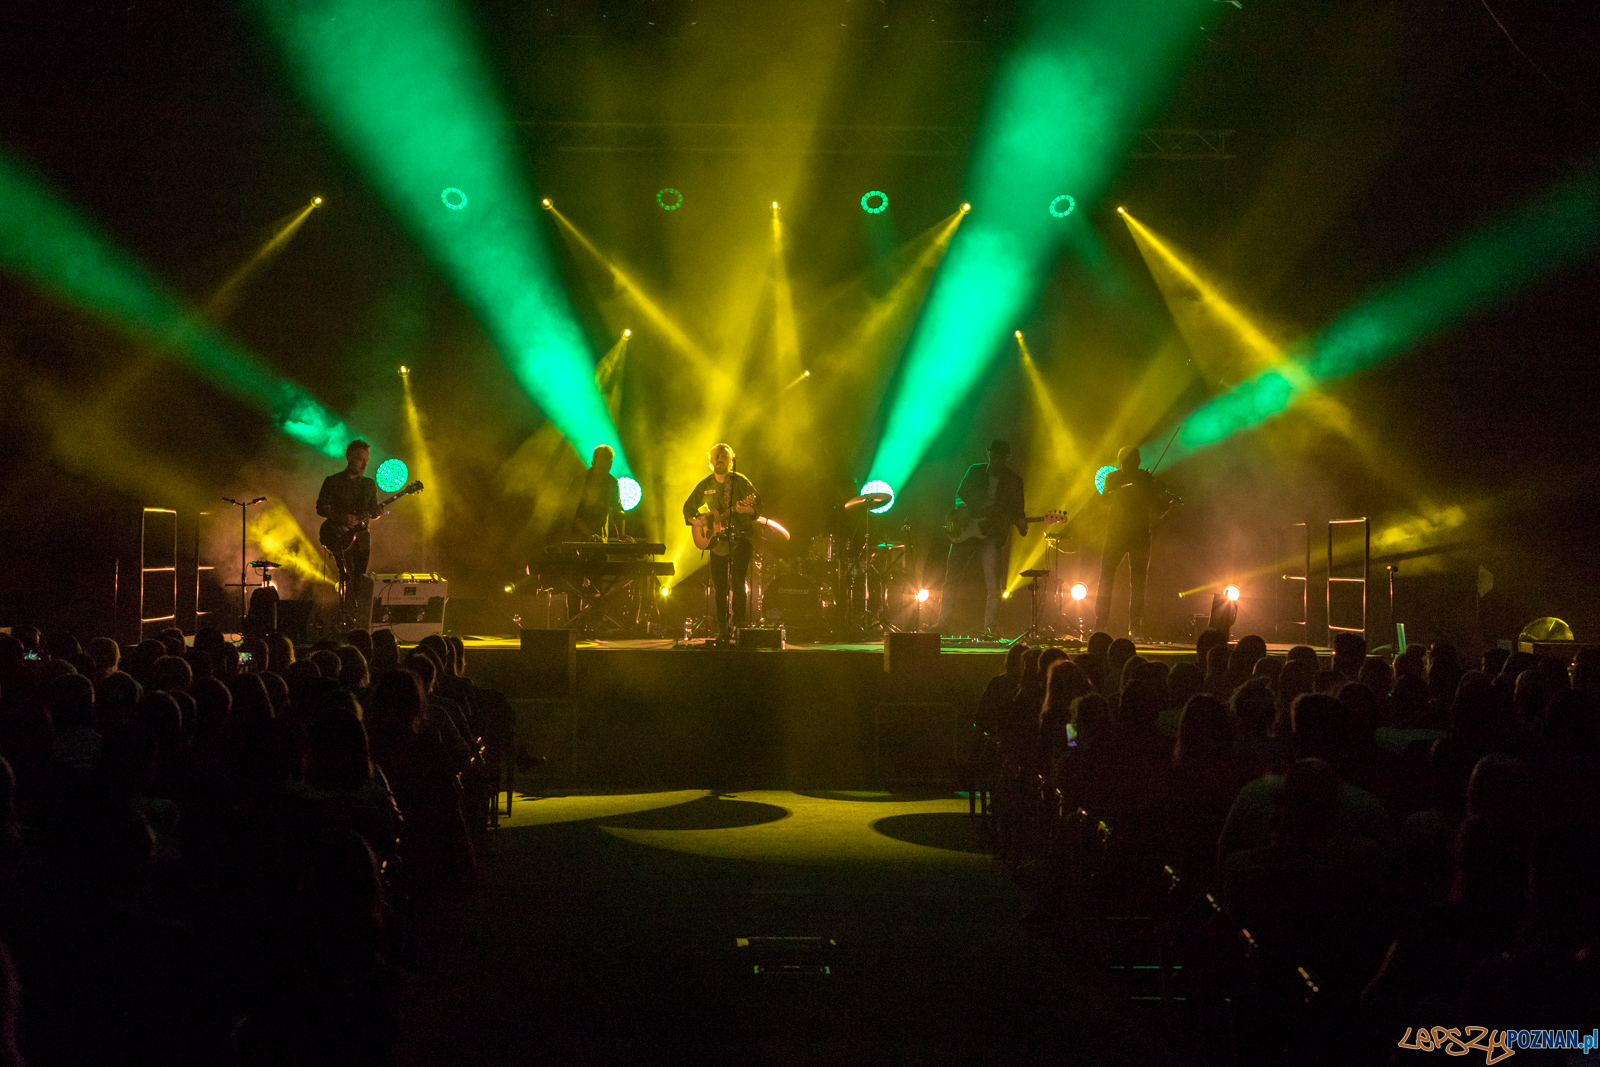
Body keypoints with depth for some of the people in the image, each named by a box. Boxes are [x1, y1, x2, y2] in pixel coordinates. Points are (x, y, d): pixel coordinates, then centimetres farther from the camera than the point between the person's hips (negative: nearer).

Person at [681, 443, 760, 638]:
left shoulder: (740, 482, -1)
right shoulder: (704, 485, 9)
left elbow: (758, 505, -7)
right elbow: (688, 507, 19)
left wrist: (747, 509, -28)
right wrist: (694, 521, -1)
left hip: (739, 539, -4)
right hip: (716, 541, 4)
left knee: (737, 583, -12)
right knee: (720, 586, 5)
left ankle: (739, 626, -9)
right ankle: (721, 628, 11)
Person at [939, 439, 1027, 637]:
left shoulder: (1014, 480, 4)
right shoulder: (975, 471, 8)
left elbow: (1017, 510, 4)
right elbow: (959, 493, 12)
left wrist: (1021, 524, -17)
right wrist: (961, 507, -9)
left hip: (991, 536, -2)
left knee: (993, 586, -9)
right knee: (950, 578, 3)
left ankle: (989, 628, -3)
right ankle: (943, 621, 12)